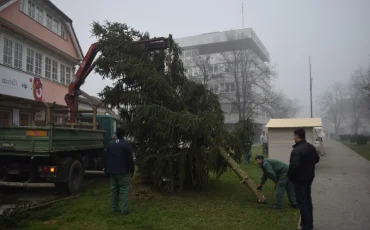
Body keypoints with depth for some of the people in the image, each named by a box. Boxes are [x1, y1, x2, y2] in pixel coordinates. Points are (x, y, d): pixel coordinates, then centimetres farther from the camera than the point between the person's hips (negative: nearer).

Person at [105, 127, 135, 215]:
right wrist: (132, 169, 2)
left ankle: (114, 208, 17)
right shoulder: (126, 144, -11)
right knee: (124, 190, -3)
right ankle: (124, 209, -4)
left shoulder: (110, 144, 7)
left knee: (114, 189, 12)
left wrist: (107, 170, 20)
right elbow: (130, 159, -9)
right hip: (123, 172, -6)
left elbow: (107, 158, 13)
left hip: (112, 171, 6)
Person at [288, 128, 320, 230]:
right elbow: (317, 159, 18)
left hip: (299, 179, -9)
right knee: (308, 200, 19)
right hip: (309, 177, 9)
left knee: (302, 202, 1)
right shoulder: (311, 147, 4)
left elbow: (293, 166, -30)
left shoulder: (296, 150, -26)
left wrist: (290, 176, -13)